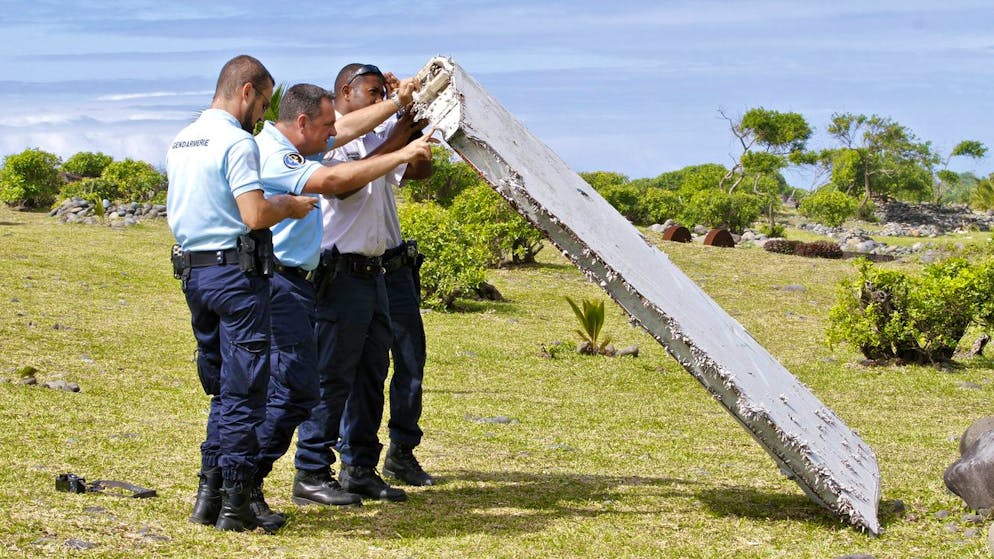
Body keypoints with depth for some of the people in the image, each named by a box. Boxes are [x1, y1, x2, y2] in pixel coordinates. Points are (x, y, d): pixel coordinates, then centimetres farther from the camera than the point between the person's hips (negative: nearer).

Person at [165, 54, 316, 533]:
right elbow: (255, 216, -22)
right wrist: (290, 205, -3)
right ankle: (234, 502, 0)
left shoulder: (180, 142, 13)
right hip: (236, 273, -8)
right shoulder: (237, 142, -13)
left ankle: (208, 493, 16)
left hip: (193, 272, 8)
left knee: (221, 389, 17)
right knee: (243, 391, -2)